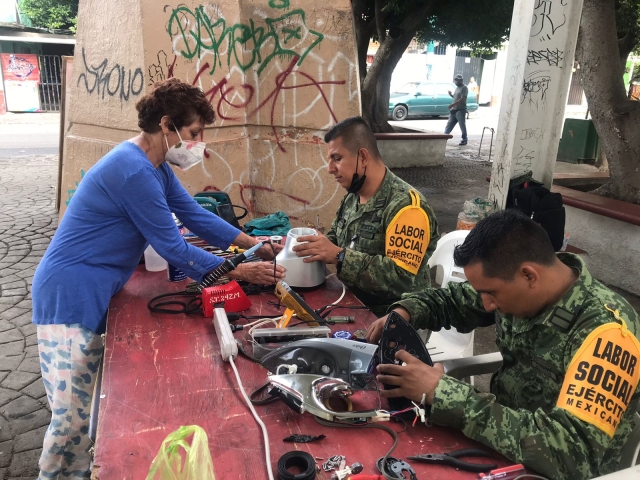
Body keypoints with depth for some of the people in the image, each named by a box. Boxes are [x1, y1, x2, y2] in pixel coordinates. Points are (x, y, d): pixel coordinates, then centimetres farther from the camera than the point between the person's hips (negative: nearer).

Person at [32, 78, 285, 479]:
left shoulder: (155, 165, 8)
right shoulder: (133, 171, -24)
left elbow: (195, 214, 10)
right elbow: (173, 248, -21)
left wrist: (253, 243, 3)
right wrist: (238, 273, -15)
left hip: (94, 293, 10)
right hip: (71, 296, -10)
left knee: (92, 406, 17)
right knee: (74, 415, -1)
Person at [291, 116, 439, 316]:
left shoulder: (405, 206, -21)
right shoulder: (352, 196, 5)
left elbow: (402, 278, -27)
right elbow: (336, 238, 17)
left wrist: (338, 256, -29)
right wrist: (316, 245, -5)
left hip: (391, 316, -7)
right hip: (352, 303, 7)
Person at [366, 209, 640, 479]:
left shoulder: (604, 330, -28)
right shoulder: (518, 289, -9)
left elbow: (573, 453, -36)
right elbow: (454, 300, 9)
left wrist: (441, 393, -36)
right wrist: (403, 312, -11)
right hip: (501, 448, 6)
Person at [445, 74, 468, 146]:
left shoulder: (464, 88, -8)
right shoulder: (457, 87, 19)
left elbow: (462, 99, -18)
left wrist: (453, 104, -23)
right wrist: (451, 94, 5)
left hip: (460, 110, -8)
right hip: (454, 110, 8)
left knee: (462, 125, -4)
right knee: (449, 125, 8)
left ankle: (464, 140, 3)